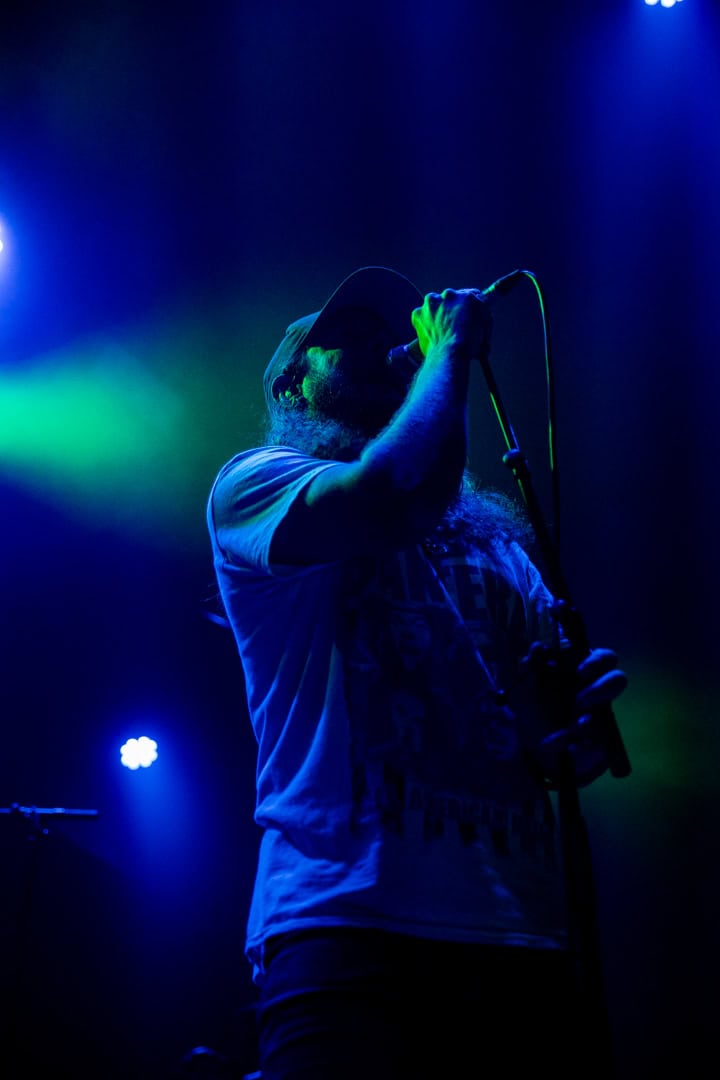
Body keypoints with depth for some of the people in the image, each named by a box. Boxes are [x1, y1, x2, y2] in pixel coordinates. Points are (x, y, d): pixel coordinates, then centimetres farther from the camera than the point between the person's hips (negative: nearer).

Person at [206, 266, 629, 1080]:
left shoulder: (496, 540, 24)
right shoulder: (252, 482, 6)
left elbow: (556, 736, 21)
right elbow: (395, 494, -17)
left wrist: (581, 724, -3)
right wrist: (449, 351, -1)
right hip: (347, 919, -5)